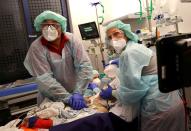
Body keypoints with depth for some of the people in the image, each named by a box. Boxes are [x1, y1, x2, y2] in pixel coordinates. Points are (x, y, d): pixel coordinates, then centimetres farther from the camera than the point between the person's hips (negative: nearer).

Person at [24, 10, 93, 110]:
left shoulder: (71, 40, -8)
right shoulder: (36, 48, -12)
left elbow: (85, 66, -14)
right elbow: (44, 79, -17)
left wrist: (78, 93, -23)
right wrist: (68, 98, -24)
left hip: (75, 93, 1)